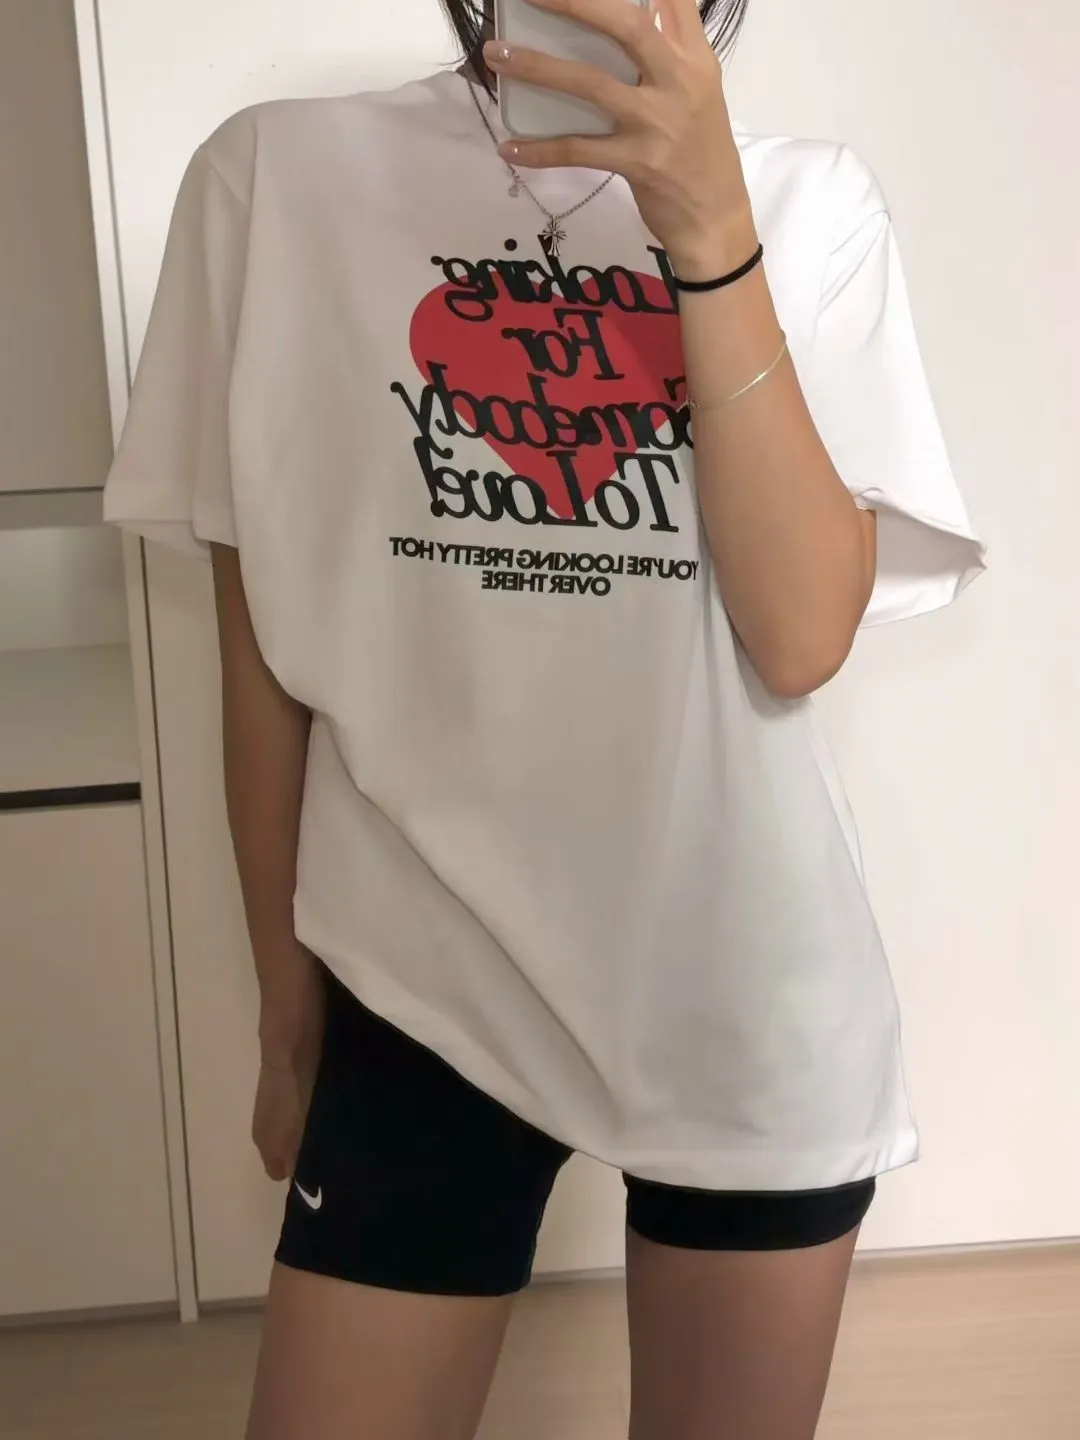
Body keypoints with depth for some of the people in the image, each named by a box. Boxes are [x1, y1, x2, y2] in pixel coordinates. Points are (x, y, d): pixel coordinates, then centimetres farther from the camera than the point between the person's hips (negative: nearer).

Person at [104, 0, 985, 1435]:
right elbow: (262, 652, 0)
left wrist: (707, 229, -21)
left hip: (751, 994, 2)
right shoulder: (279, 176, -5)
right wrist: (287, 1007, 7)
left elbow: (801, 639, -13)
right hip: (424, 990, -1)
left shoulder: (809, 203, -2)